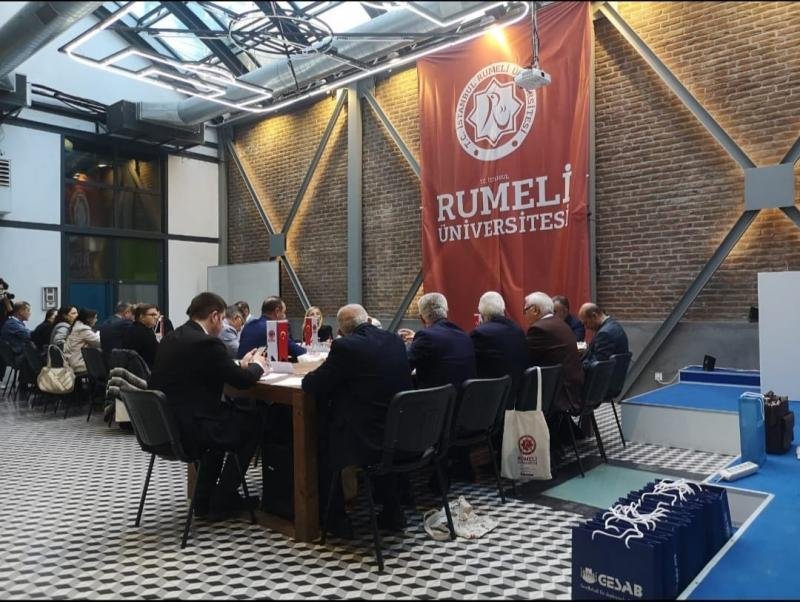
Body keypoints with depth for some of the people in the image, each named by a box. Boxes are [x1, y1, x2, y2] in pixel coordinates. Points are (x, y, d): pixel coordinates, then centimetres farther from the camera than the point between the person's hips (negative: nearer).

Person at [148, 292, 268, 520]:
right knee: (253, 424, 12)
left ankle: (204, 499, 32)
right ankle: (221, 501, 18)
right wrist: (257, 365, 8)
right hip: (187, 431, -9)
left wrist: (241, 364, 19)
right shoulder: (207, 343, -17)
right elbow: (243, 381, -13)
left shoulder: (171, 337, 10)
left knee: (227, 414, 30)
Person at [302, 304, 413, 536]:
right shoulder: (395, 341, 6)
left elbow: (311, 384, -8)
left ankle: (336, 518, 28)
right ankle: (392, 513, 35)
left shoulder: (345, 346, -14)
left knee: (324, 445, 22)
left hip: (364, 438, -6)